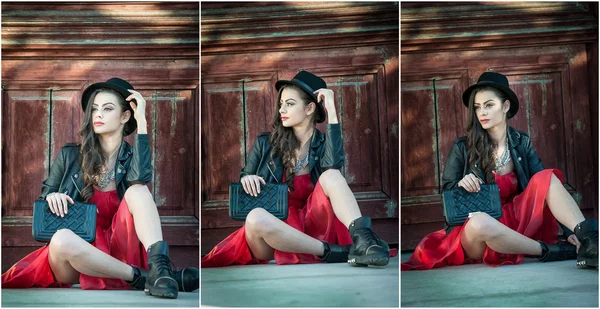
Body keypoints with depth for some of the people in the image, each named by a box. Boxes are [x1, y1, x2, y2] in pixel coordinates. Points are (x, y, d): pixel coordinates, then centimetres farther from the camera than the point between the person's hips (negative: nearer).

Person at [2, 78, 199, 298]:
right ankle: (145, 278, -30)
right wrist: (51, 197, -12)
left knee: (138, 190, -24)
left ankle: (159, 267, -45)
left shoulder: (132, 159, 4)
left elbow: (141, 178, -21)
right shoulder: (70, 155, 6)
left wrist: (141, 121, -16)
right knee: (62, 238, -36)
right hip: (71, 254, 0)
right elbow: (43, 201, 13)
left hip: (113, 251, 0)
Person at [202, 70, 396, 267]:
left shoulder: (324, 144, 5)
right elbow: (244, 186, 13)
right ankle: (337, 252, -30)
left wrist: (331, 110, -15)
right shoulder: (265, 143, 6)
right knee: (256, 217, -35)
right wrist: (247, 180, -12)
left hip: (308, 226, 0)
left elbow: (334, 165, -19)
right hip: (271, 230, 0)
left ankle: (362, 240, -44)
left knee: (331, 175, -22)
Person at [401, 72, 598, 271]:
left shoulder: (521, 143, 3)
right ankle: (550, 251, -25)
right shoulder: (462, 148, -5)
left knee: (547, 177, -18)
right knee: (480, 222, -40)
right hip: (474, 229, -3)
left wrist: (571, 230, -13)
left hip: (515, 222, 3)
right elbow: (445, 194, 3)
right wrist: (460, 186, -21)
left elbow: (544, 186, -1)